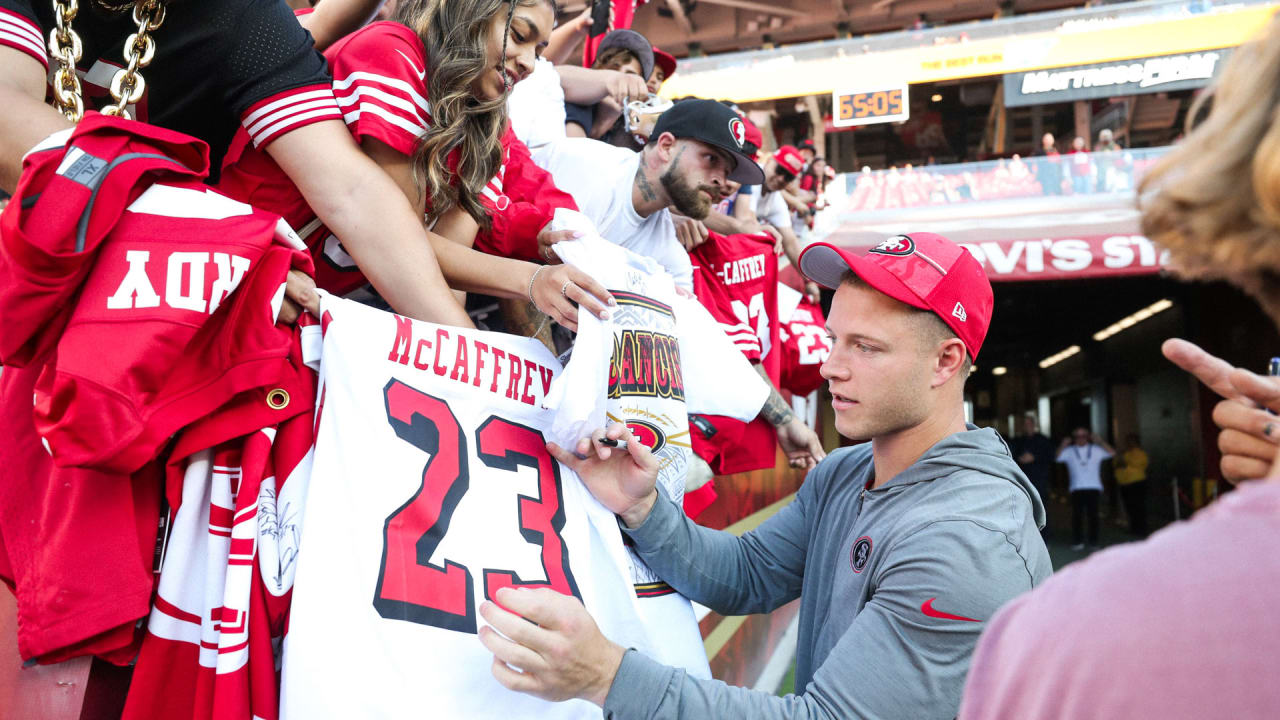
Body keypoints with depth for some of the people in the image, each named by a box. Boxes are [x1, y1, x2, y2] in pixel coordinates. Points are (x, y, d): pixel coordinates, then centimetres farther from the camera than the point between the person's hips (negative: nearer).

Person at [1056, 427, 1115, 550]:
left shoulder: (1096, 450, 13)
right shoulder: (1069, 451, 11)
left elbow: (1111, 452, 4)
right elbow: (1057, 457, 2)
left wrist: (1100, 441, -3)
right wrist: (1063, 445, -7)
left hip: (1094, 488, 1)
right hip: (1076, 488, 0)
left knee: (1093, 515, -1)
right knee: (1077, 515, -5)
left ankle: (1093, 542, 9)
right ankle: (1077, 542, 0)